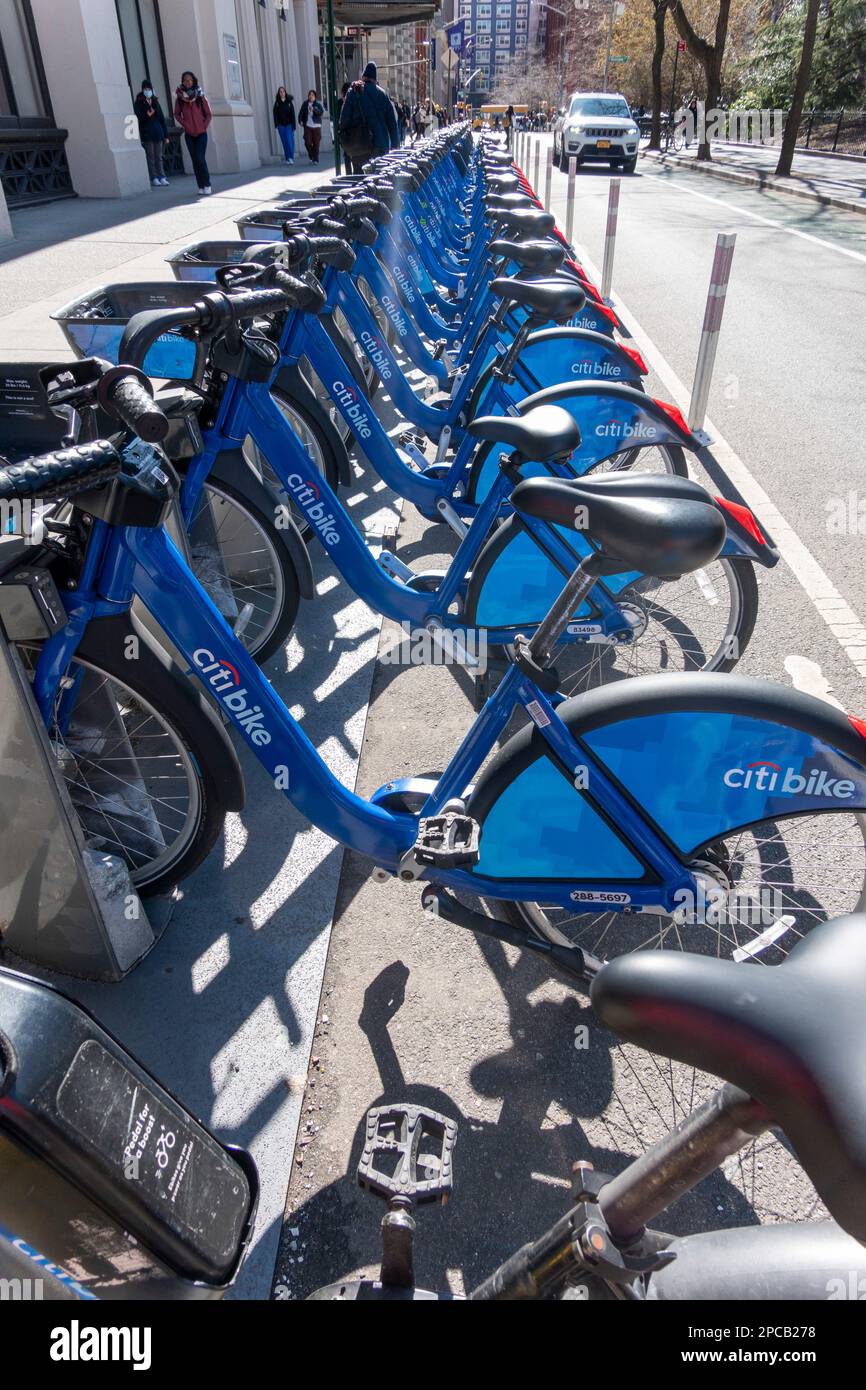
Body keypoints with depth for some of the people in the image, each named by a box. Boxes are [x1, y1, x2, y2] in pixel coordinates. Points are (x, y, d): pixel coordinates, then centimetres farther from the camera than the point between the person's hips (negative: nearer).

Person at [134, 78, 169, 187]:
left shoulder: (155, 101, 13)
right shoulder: (138, 103, 1)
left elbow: (161, 117, 13)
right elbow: (138, 117, -6)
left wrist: (165, 134, 8)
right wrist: (147, 115, -22)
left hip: (158, 132, 4)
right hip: (147, 134, -4)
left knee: (159, 157, 5)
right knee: (150, 157, -2)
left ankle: (162, 177, 6)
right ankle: (154, 179, -2)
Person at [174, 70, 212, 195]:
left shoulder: (200, 96, -1)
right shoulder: (179, 97, 2)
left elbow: (209, 114, 3)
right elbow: (177, 114, 7)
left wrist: (204, 126, -7)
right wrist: (184, 124, -6)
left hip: (201, 133, -2)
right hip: (189, 134, 2)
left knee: (200, 158, -14)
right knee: (195, 160, 1)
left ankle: (207, 185, -7)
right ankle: (201, 187, 5)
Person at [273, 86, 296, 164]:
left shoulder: (289, 102, 4)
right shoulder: (277, 103, 4)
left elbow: (292, 114, 2)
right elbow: (275, 114, 2)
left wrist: (293, 124, -5)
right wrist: (276, 124, -9)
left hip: (289, 124, -1)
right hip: (281, 125, 1)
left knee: (289, 140, -13)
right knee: (284, 142, 1)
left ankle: (291, 157, -10)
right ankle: (287, 159, 6)